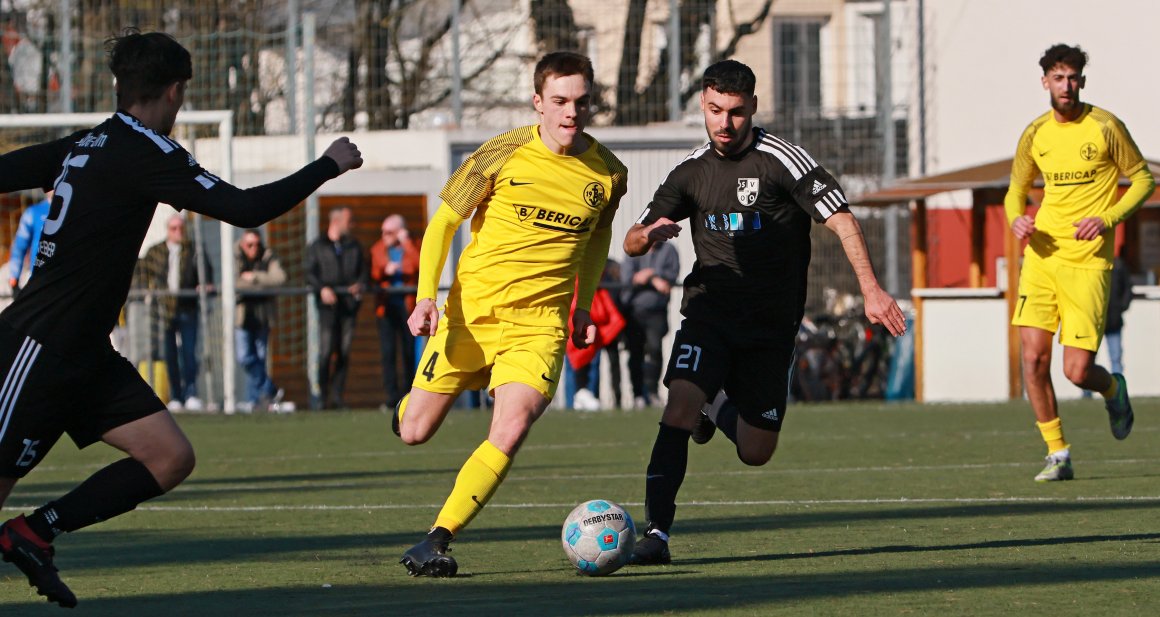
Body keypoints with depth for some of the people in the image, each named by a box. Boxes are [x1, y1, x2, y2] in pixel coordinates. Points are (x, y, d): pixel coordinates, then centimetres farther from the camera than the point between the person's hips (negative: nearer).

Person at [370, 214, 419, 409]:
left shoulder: (411, 248, 4)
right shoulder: (377, 250, 11)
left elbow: (419, 265, -16)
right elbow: (371, 275, 9)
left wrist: (406, 243, -12)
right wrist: (385, 271, -10)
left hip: (407, 307, -1)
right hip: (386, 306, 1)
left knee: (409, 352, 3)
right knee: (388, 352, -6)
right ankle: (392, 396, -7)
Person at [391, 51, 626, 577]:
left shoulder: (608, 173, 0)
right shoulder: (503, 154, -8)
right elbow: (444, 222, 0)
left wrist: (584, 307, 17)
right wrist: (426, 296, -12)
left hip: (540, 322, 1)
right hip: (470, 310, 0)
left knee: (512, 429, -23)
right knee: (414, 433, 3)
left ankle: (436, 543, -17)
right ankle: (408, 405, 43)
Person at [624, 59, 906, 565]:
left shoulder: (781, 159, -8)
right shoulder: (691, 172, 6)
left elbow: (840, 220, -12)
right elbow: (632, 244, 12)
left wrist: (871, 291, -22)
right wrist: (649, 234, -14)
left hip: (770, 328, -2)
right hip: (708, 313, 2)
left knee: (755, 453, 5)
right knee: (679, 408, -25)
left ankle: (722, 411, 40)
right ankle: (656, 533, -22)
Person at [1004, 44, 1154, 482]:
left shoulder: (1105, 127, -4)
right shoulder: (1035, 134, 8)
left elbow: (1143, 179, 3)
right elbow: (1016, 189, 21)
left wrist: (1107, 219, -12)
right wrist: (1016, 218, -2)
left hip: (1088, 261, -4)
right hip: (1042, 255, 4)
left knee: (1077, 371, -9)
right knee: (1034, 358, -9)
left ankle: (1113, 389, 28)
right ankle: (1057, 455, 4)